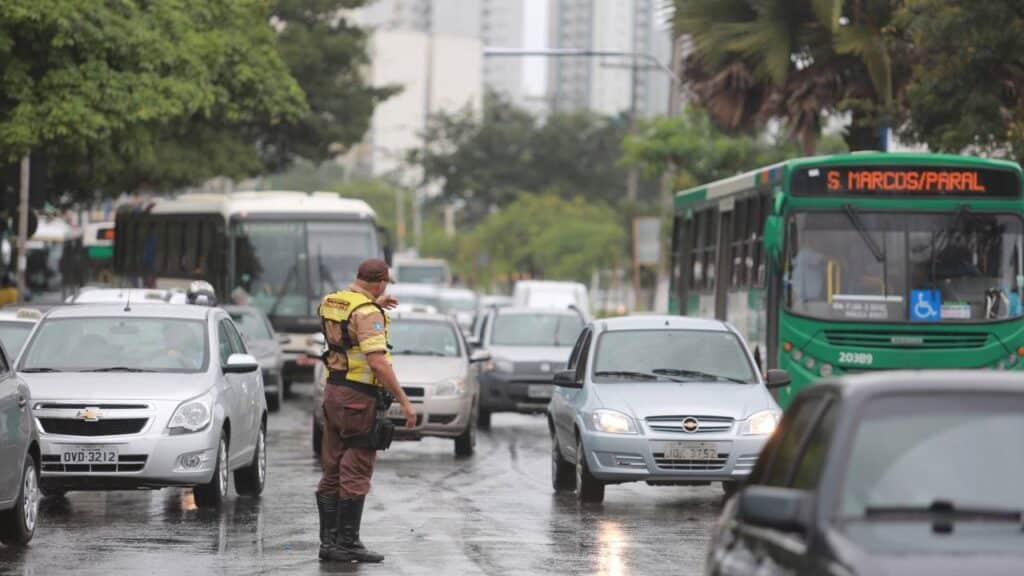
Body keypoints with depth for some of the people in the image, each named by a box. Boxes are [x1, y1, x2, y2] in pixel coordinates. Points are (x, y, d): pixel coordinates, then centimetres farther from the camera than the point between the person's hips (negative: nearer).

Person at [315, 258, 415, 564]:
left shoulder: (330, 302, 8)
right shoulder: (367, 313, -17)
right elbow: (377, 362, -24)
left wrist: (376, 305, 33)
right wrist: (404, 401, -20)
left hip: (333, 391, 9)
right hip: (358, 398, -8)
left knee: (333, 472, 12)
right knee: (355, 475, -5)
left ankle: (329, 540, 13)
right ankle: (347, 544, -5)